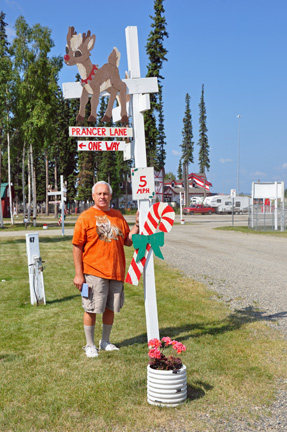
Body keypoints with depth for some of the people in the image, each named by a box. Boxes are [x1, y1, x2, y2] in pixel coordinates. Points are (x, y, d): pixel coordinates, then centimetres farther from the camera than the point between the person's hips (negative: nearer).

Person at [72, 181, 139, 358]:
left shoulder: (118, 216, 11)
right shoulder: (85, 217, -4)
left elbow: (128, 241, 13)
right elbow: (77, 247, -6)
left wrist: (137, 225, -3)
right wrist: (78, 274, -10)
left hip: (116, 271, 5)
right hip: (94, 272, -5)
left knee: (111, 308, 13)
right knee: (92, 309, 1)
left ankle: (105, 342, 30)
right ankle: (90, 345, 19)